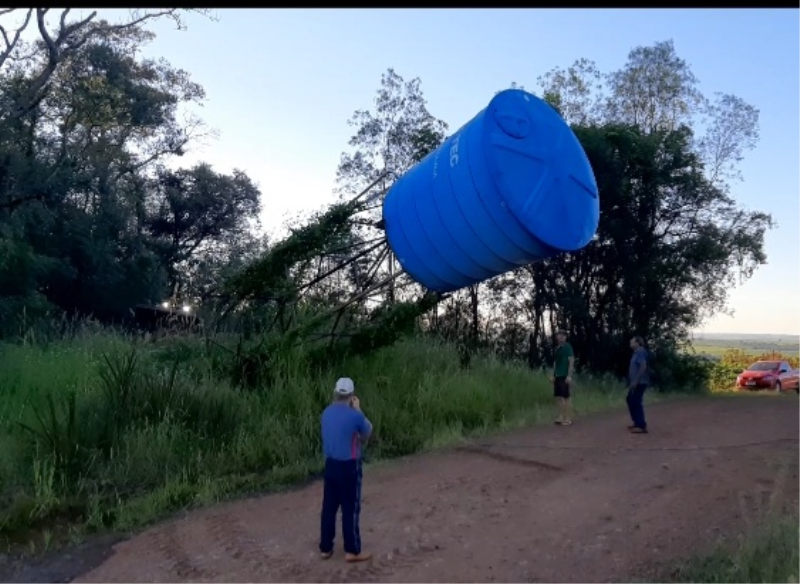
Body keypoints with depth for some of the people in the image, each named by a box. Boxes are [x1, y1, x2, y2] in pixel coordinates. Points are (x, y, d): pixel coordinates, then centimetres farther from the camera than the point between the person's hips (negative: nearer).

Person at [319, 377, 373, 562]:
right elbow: (368, 431, 0)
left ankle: (325, 548, 23)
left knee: (329, 507, 14)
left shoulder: (327, 413, 1)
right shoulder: (354, 415, -19)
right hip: (349, 467, -6)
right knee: (351, 509, 5)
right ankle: (352, 551, 13)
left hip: (330, 464, 6)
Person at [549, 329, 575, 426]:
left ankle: (568, 419, 1)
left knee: (566, 397, -4)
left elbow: (571, 361, -12)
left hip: (565, 376, -7)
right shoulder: (557, 348, 14)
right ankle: (561, 417, 16)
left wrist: (569, 375, -18)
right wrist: (553, 375, 15)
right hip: (557, 376, 8)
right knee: (558, 397, 8)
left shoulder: (567, 347, -7)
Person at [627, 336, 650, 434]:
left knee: (637, 403, -8)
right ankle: (637, 423, 25)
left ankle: (642, 426, -4)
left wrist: (635, 381, -25)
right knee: (630, 400, 17)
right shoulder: (637, 352, 17)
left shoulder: (640, 351, -14)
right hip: (636, 383, 11)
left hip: (639, 383, -11)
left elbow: (643, 366, -24)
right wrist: (632, 381, 21)